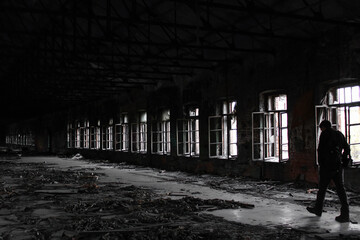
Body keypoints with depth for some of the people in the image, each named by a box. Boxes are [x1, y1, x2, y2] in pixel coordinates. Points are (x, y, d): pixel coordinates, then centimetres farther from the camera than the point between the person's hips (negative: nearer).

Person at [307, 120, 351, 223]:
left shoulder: (325, 134, -4)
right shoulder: (340, 134, 15)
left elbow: (321, 150, -9)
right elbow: (347, 149, 18)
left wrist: (320, 164, -2)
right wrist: (341, 161, 18)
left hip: (327, 165, -5)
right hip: (338, 166, 5)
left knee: (322, 187, 7)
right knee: (340, 188, 2)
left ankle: (318, 209, 20)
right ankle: (345, 214, -5)